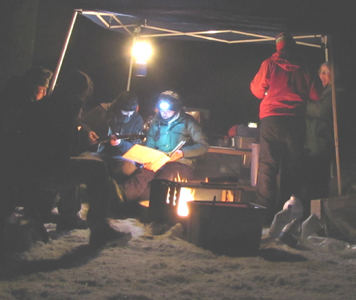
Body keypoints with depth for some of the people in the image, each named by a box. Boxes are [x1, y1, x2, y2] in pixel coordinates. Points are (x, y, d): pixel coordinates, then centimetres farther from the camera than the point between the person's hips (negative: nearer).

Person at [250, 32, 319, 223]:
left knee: (267, 166, -2)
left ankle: (266, 213, -9)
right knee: (292, 167, 8)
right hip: (295, 121, 2)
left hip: (272, 118, -2)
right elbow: (313, 95, 11)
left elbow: (257, 89, 9)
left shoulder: (269, 64, 2)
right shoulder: (302, 69, 6)